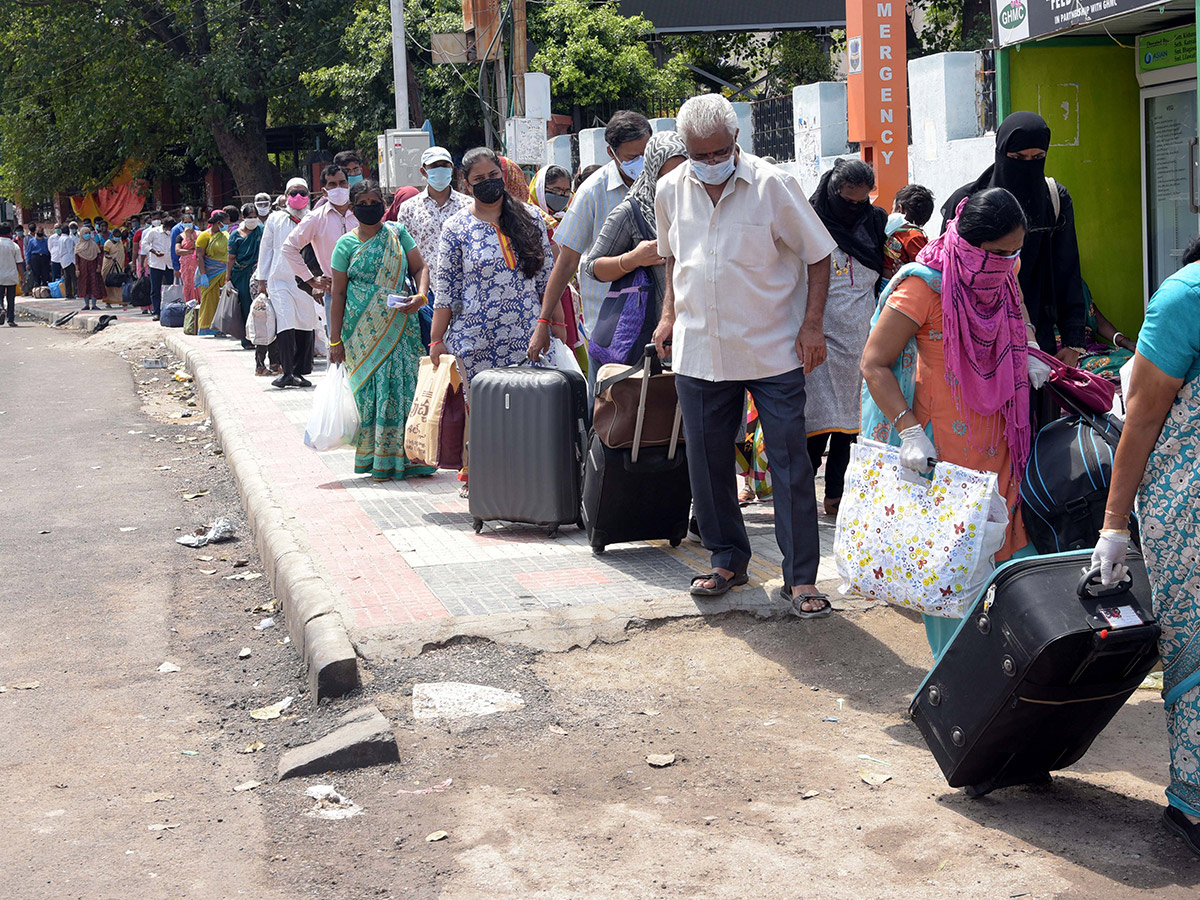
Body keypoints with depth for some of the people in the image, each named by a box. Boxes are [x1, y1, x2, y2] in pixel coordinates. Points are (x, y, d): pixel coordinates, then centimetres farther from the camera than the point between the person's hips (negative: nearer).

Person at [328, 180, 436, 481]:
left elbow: (420, 267, 8)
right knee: (370, 389, -3)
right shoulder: (346, 244, 3)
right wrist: (335, 340, -1)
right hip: (363, 330, -1)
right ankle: (374, 458, 4)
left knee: (402, 383, -4)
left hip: (398, 324, 2)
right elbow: (338, 294, 3)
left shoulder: (397, 233, 8)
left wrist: (421, 296, -14)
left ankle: (400, 456, 4)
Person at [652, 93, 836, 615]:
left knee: (791, 463, -3)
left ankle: (801, 577, 3)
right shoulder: (672, 190, 5)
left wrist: (812, 324, -9)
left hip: (773, 351, -4)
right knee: (707, 462, 9)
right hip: (699, 352, 4)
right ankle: (727, 559, 27)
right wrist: (669, 314, 13)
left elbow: (817, 255, -2)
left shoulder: (772, 185, -8)